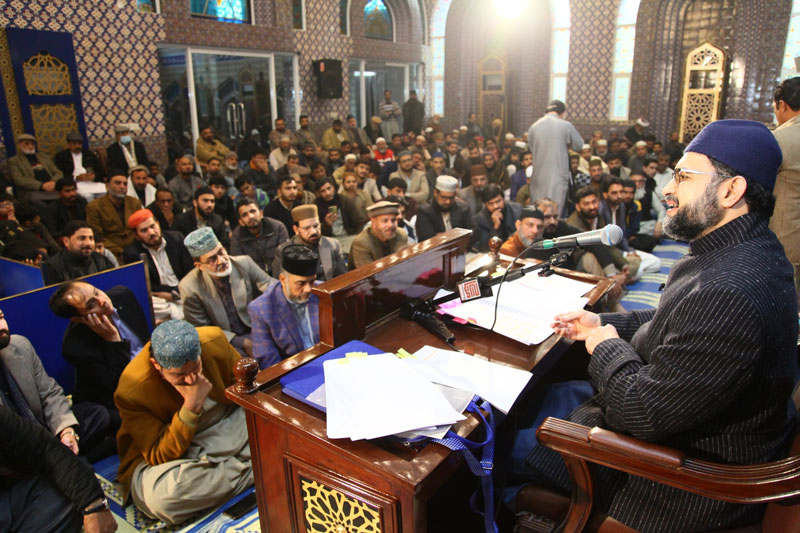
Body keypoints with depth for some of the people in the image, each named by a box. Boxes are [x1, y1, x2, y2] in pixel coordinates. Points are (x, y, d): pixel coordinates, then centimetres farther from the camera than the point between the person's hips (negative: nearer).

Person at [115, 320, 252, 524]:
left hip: (227, 424, 3)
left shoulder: (214, 341, -16)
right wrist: (191, 408, -36)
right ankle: (255, 468, -21)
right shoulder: (132, 391, -26)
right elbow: (159, 457, -25)